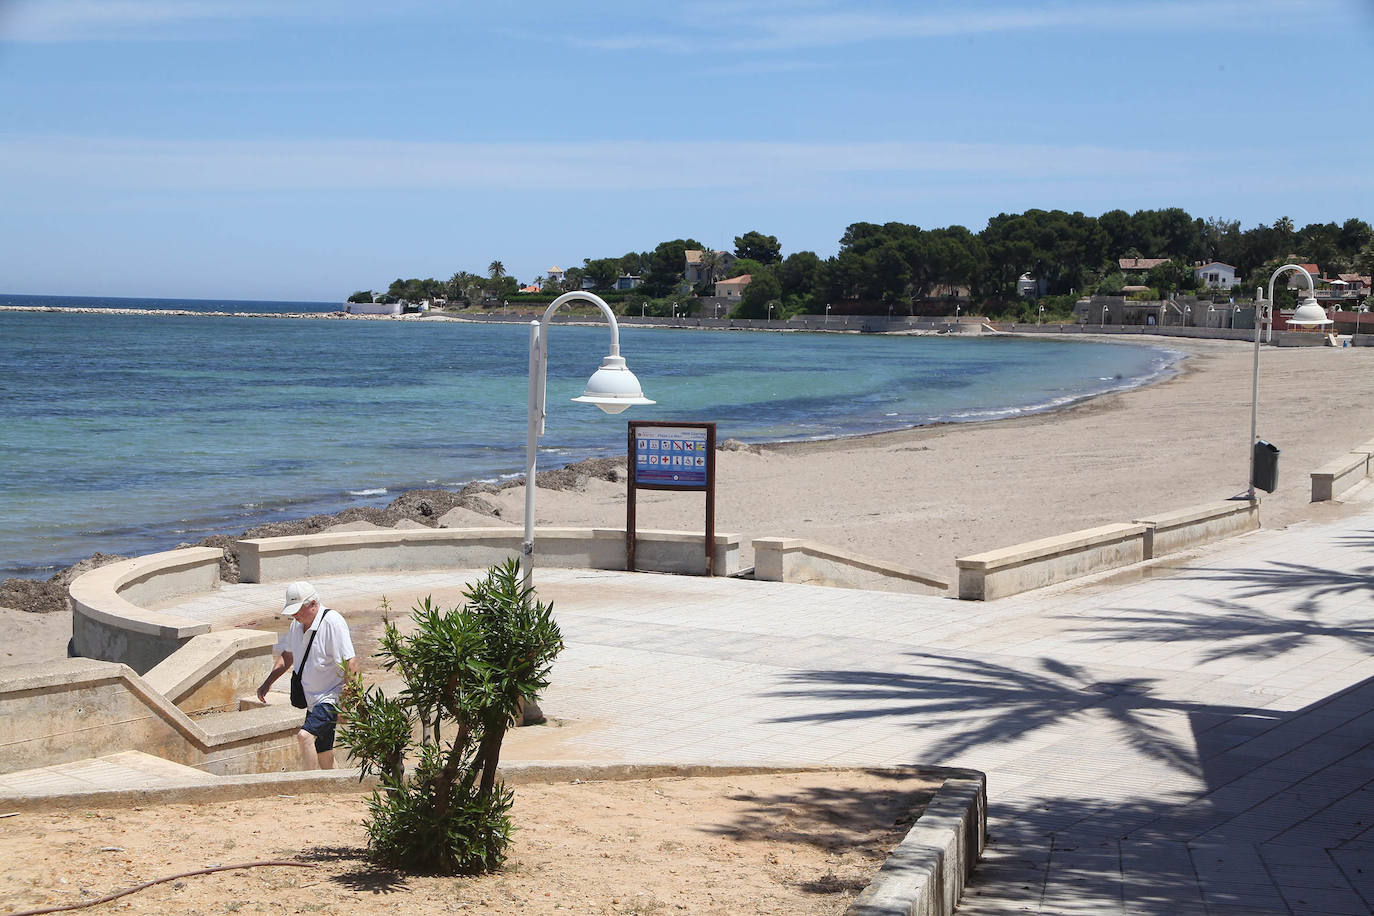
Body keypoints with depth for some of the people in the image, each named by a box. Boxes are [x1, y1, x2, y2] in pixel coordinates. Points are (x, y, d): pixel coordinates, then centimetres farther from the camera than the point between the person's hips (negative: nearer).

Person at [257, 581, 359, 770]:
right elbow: (287, 656, 25)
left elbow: (351, 663, -22)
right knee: (323, 756, 11)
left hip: (332, 697, -8)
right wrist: (268, 683, 16)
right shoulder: (298, 623, 8)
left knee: (305, 735, -26)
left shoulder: (333, 622, -18)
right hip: (313, 701, 8)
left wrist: (346, 701, -26)